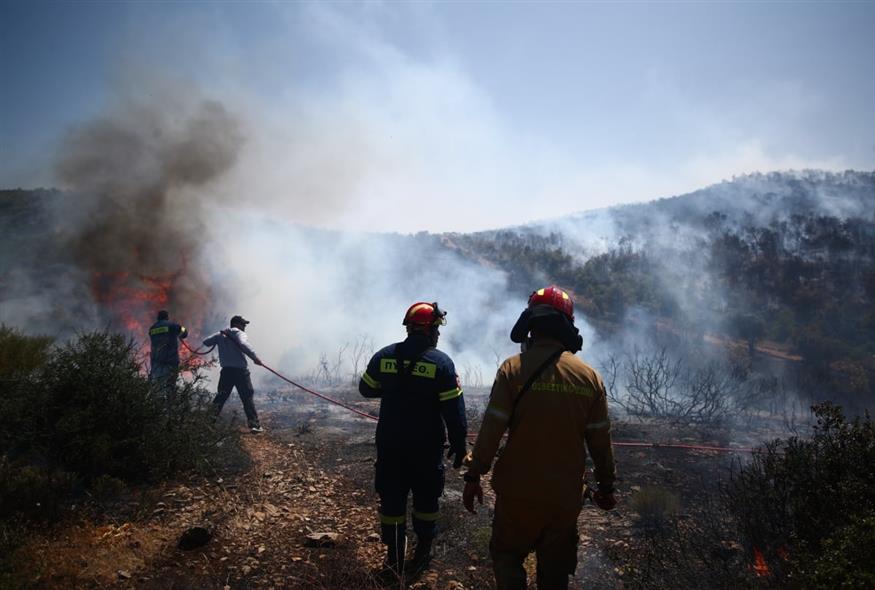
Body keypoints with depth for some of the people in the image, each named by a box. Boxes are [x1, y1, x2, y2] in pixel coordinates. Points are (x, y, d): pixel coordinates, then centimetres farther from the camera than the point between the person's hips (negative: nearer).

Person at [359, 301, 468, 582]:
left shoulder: (384, 356, -3)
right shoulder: (441, 362, -13)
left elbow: (366, 389, 12)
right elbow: (454, 410, -12)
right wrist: (458, 444, -2)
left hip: (389, 445, 3)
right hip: (427, 448, -2)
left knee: (391, 501, 12)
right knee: (425, 500, 16)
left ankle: (394, 559, 19)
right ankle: (422, 553, 29)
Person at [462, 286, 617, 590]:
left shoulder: (514, 368, -14)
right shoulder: (590, 376, -5)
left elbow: (491, 430, -14)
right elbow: (600, 442, 1)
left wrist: (473, 476, -4)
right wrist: (606, 486, 14)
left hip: (518, 491, -2)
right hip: (566, 496, 3)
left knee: (507, 554, 19)